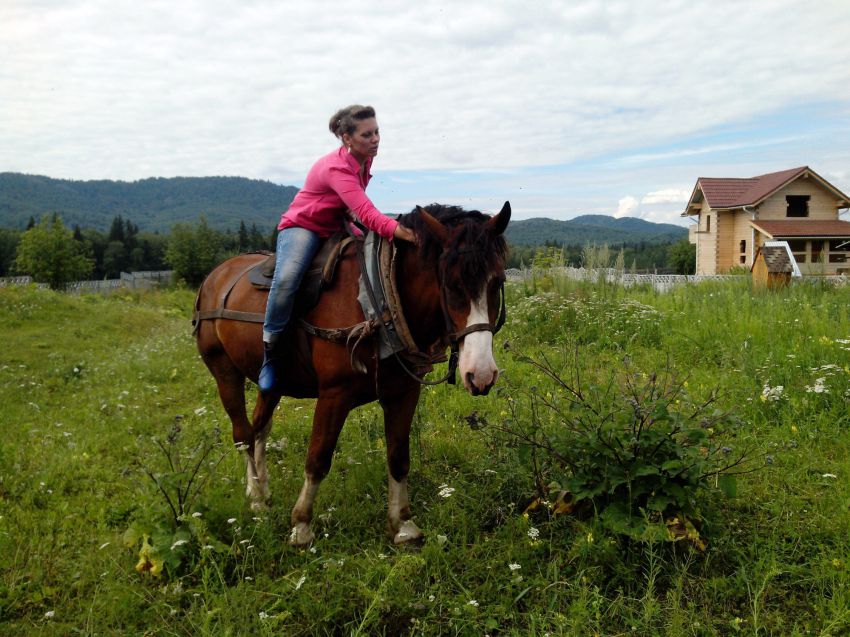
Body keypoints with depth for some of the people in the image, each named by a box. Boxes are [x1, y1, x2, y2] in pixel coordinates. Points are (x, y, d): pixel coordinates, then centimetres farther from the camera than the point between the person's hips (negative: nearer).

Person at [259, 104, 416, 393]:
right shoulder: (336, 168, -28)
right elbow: (367, 213, -43)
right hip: (303, 227, -8)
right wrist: (407, 233, -57)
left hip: (336, 228, 8)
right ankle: (270, 353, -21)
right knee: (287, 279, -35)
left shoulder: (365, 160, -2)